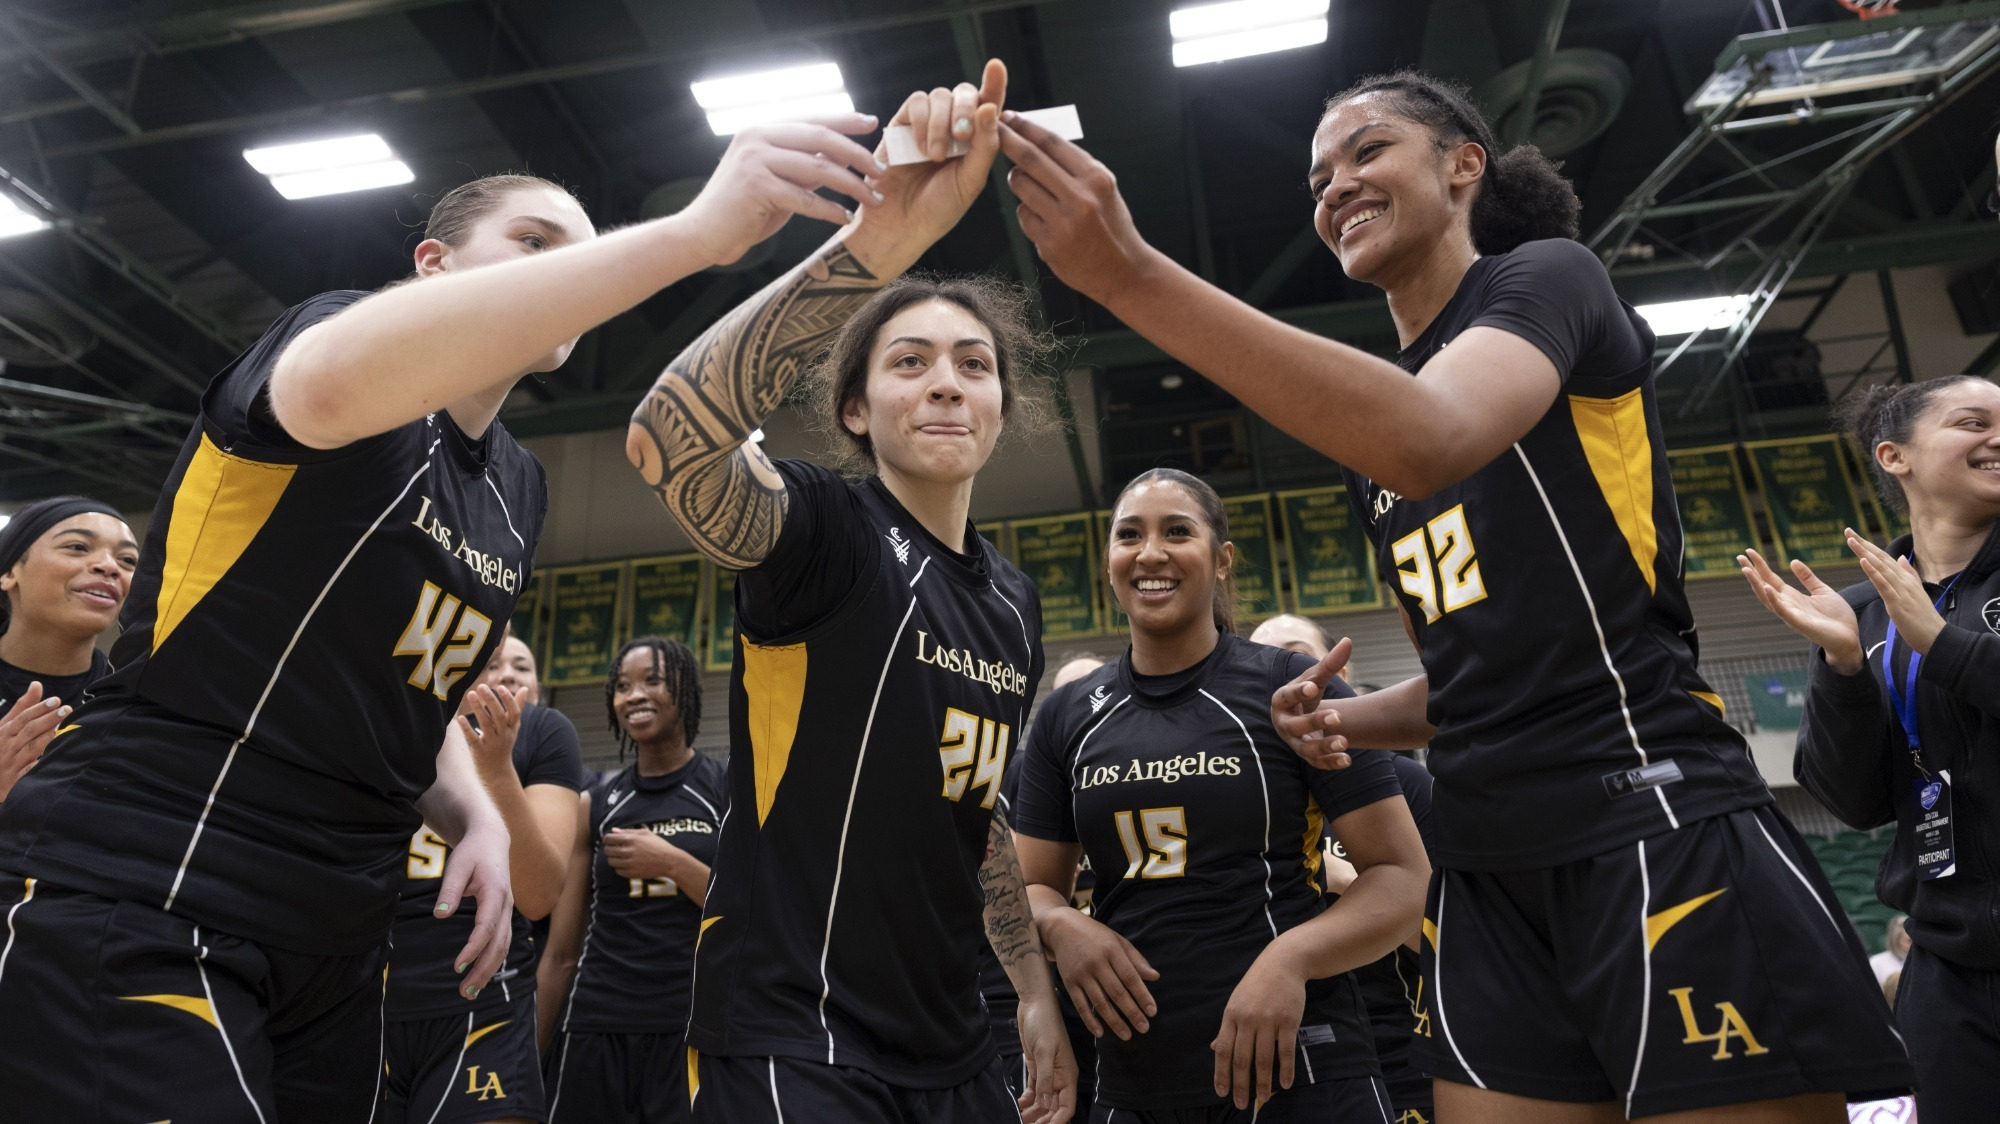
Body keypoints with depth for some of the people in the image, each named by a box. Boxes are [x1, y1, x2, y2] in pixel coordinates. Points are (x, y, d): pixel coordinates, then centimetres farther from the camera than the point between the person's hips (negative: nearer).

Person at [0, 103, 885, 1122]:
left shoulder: (519, 488, 12)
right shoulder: (335, 321, -10)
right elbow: (330, 387, -38)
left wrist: (476, 818, 0)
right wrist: (693, 231, -43)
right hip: (133, 904, -7)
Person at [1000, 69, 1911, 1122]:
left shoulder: (1548, 276, -1)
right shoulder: (1366, 458, 18)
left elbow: (1431, 440, -26)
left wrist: (1131, 274, -31)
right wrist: (1347, 719, 3)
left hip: (1654, 830, -6)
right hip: (1488, 865, 7)